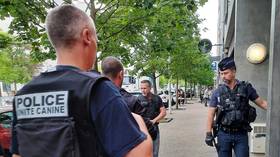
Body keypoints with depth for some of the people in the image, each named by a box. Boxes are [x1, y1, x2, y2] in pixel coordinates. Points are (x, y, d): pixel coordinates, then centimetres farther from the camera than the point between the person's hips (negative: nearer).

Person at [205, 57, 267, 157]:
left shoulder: (246, 88, 0)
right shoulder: (217, 92, 0)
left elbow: (262, 103, 8)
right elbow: (211, 114, 2)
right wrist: (208, 134, -3)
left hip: (241, 134, 0)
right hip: (224, 134, 1)